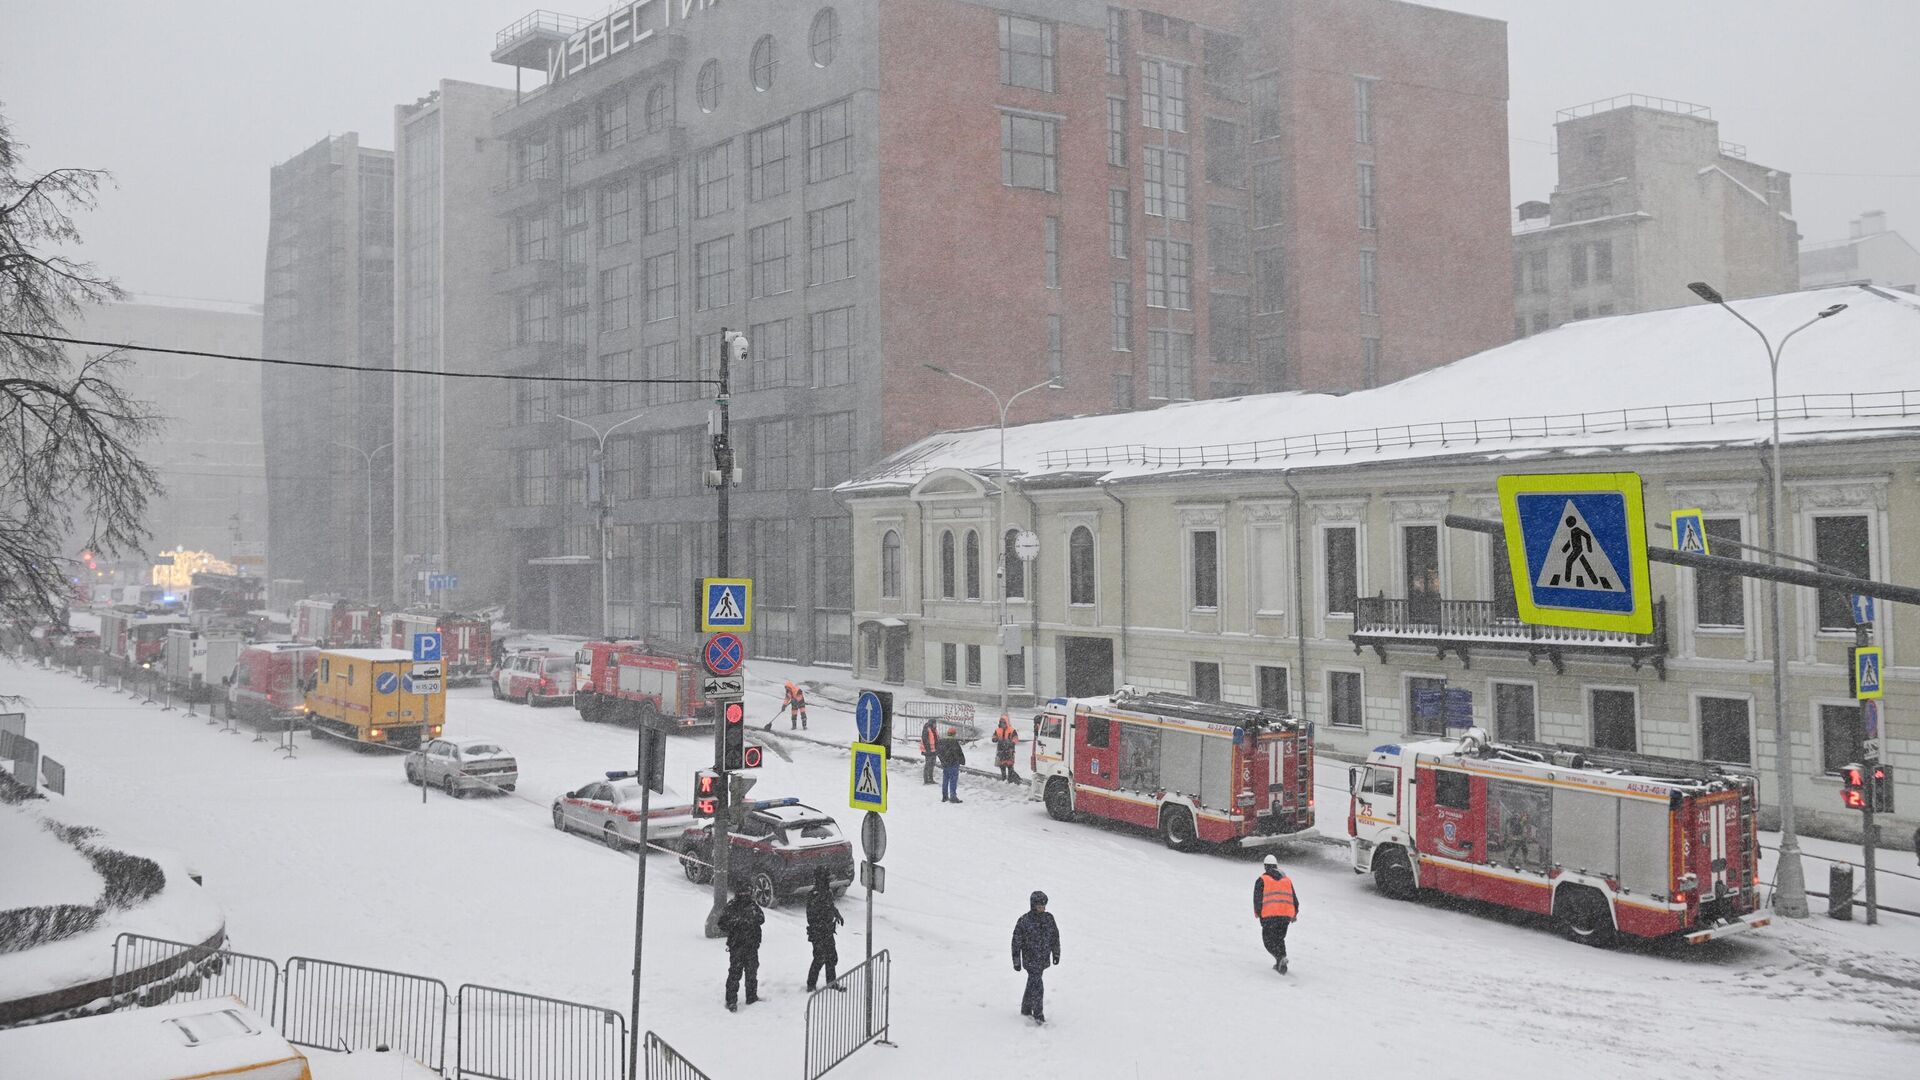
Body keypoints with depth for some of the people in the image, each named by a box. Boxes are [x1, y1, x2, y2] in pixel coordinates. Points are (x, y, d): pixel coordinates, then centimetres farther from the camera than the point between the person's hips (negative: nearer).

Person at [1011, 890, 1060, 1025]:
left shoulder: (1049, 918, 0)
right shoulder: (1024, 921, -16)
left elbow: (1055, 936, 13)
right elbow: (1016, 942, -10)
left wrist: (1056, 953, 17)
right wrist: (1016, 961, -8)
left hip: (1044, 960, 6)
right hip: (1031, 960, -5)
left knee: (1032, 984, 18)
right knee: (1037, 987, -9)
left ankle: (1026, 1010, 33)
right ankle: (1038, 1015, 3)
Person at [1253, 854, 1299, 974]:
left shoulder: (1262, 880, 4)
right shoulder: (1287, 880, 18)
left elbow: (1258, 899, -3)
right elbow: (1294, 899, 21)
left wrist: (1257, 914, 8)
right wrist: (1294, 914, 33)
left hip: (1270, 916, -4)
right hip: (1286, 915, 5)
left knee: (1268, 939, 3)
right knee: (1279, 938, 19)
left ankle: (1280, 957, -21)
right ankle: (1280, 964, 11)